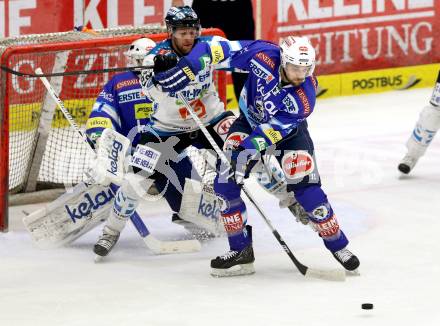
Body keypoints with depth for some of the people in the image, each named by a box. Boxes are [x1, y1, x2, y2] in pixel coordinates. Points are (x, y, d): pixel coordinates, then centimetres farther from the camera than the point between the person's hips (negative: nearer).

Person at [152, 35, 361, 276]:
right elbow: (221, 49, -28)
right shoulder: (264, 56, -31)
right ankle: (241, 251, 0)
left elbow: (275, 129, -33)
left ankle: (337, 245, 0)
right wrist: (187, 66, -37)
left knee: (304, 185, -18)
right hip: (249, 120, 3)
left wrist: (250, 147, -45)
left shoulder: (305, 97, -33)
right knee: (225, 182, -10)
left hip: (288, 130, -3)